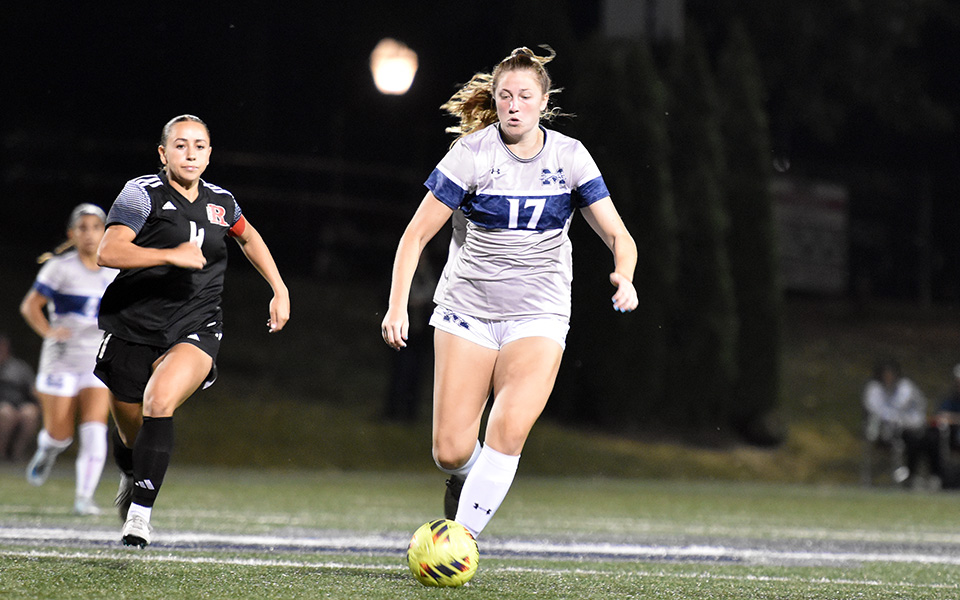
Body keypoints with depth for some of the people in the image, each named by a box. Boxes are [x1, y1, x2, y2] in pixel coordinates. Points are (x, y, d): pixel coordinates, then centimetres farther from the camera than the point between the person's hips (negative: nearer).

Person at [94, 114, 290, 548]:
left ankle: (140, 513, -26)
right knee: (132, 436, 9)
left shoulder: (220, 202, 7)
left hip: (194, 329, 1)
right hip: (133, 328, -1)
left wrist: (279, 290, 24)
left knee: (160, 402, -29)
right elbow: (108, 252, -22)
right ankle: (130, 478, 48)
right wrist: (171, 255, -30)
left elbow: (248, 237, 30)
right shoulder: (142, 193, -8)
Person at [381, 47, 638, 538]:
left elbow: (618, 236, -1)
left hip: (539, 316, 1)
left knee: (509, 431, -22)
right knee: (451, 451, -7)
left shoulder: (570, 157, -1)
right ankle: (466, 478, 30)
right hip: (467, 309, -1)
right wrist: (397, 306, -17)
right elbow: (416, 235, -6)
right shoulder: (471, 154, -8)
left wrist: (624, 277, -23)